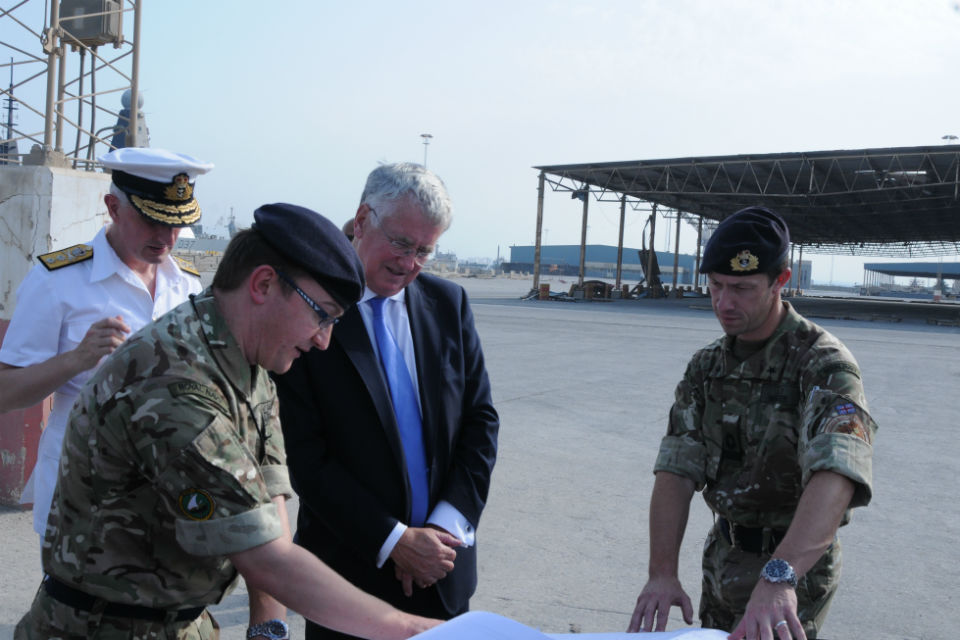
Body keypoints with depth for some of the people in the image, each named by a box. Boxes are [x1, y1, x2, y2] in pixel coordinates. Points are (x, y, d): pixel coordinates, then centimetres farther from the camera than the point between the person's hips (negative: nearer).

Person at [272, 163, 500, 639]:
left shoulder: (448, 303, 1)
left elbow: (480, 420, 2)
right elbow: (305, 458, -13)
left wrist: (446, 525, -8)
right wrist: (393, 542, -14)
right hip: (351, 567, -3)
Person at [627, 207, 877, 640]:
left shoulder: (823, 364, -21)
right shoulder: (706, 367, -1)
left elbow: (835, 477, -37)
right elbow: (677, 470, -8)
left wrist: (778, 577, -51)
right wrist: (662, 572, -21)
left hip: (796, 563, -6)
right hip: (723, 556, 6)